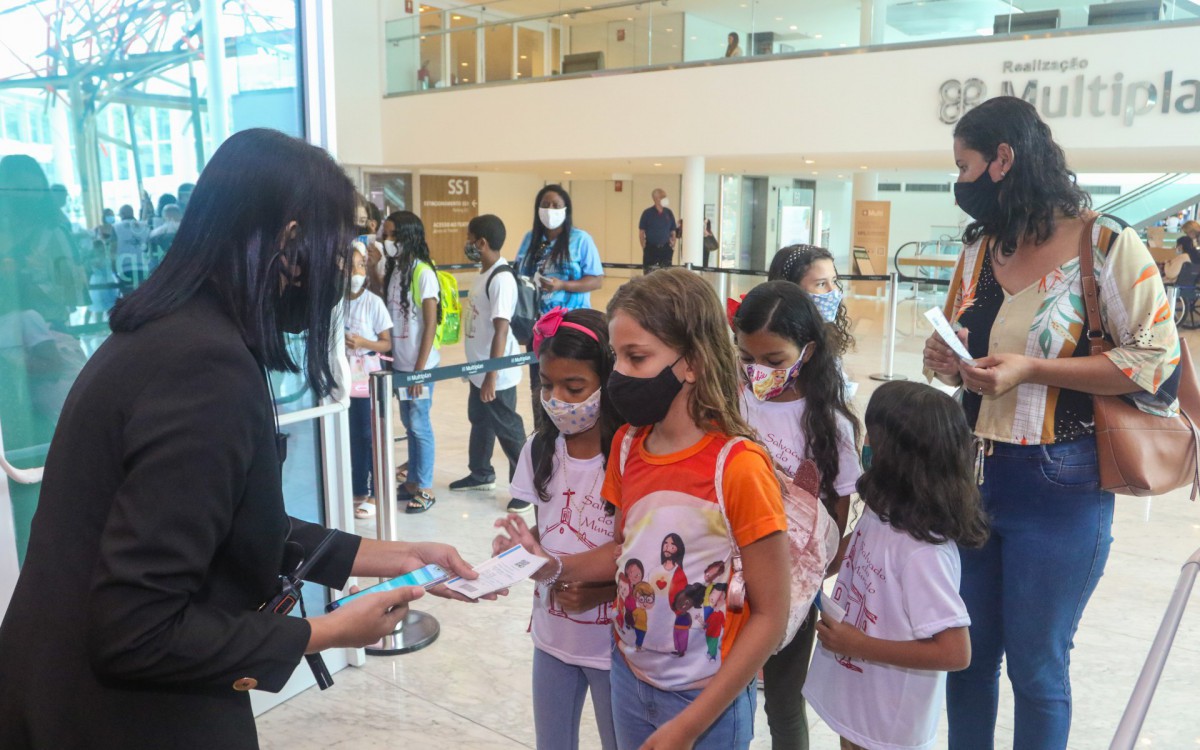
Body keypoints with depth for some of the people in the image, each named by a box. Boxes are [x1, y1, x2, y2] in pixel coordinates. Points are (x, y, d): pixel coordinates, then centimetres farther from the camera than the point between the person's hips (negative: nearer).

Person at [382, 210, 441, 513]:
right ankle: (413, 481, 26)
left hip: (419, 364, -7)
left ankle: (425, 488, 11)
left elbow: (430, 324, -14)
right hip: (400, 362, 7)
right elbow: (391, 316, 13)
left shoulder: (423, 273, -13)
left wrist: (420, 369, -16)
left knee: (420, 425, 1)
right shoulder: (394, 269, 8)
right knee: (409, 423, 14)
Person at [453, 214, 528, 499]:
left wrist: (491, 376, -23)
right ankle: (481, 474, 40)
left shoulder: (501, 279, -22)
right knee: (480, 422, 22)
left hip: (497, 374, -10)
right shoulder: (484, 273, 7)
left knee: (507, 429, 2)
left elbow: (501, 331, -24)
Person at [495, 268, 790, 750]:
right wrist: (552, 566, -10)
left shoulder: (738, 468, -24)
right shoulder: (626, 445, -5)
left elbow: (769, 616, -18)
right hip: (629, 678, 6)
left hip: (707, 700, -5)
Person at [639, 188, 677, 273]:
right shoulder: (647, 213, -4)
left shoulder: (668, 213, 6)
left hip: (666, 248, 3)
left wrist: (673, 245, 4)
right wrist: (644, 247, -4)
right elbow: (641, 232, -1)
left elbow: (673, 231, 11)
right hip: (651, 248, -3)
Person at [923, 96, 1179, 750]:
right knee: (968, 655, 16)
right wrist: (947, 362, -4)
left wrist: (1032, 370, -21)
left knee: (1036, 669, 9)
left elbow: (1155, 360, -13)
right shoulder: (979, 250, 9)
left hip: (1057, 488, -6)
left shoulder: (1107, 245, -10)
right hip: (972, 475, 6)